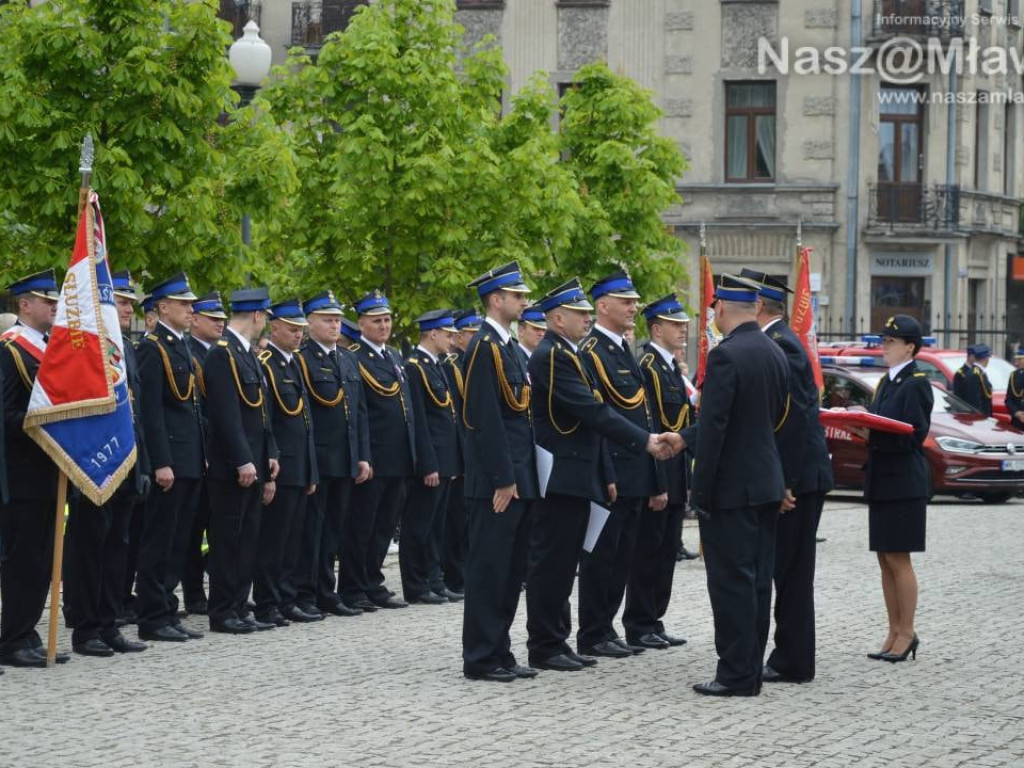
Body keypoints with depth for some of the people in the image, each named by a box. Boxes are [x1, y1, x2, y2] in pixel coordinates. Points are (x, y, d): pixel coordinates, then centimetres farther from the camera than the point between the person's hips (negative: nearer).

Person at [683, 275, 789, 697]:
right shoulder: (774, 353, 10)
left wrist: (700, 492, -14)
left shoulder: (725, 355, -17)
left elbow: (714, 427, -20)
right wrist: (683, 437, 26)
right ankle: (750, 670, 16)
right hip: (766, 483, 8)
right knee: (757, 581, 11)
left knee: (731, 583, -4)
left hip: (731, 487, -8)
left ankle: (736, 675, -2)